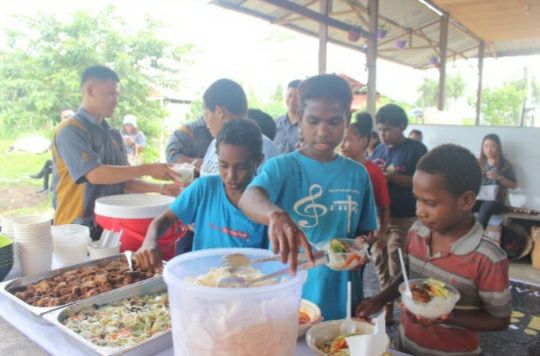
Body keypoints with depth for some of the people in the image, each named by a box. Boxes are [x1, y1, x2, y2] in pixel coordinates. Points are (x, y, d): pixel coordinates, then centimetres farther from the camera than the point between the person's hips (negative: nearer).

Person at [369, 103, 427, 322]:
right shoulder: (379, 150, 12)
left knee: (396, 269, 0)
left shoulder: (416, 149, -5)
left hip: (403, 219, -6)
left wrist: (392, 177, -20)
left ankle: (390, 309, 12)